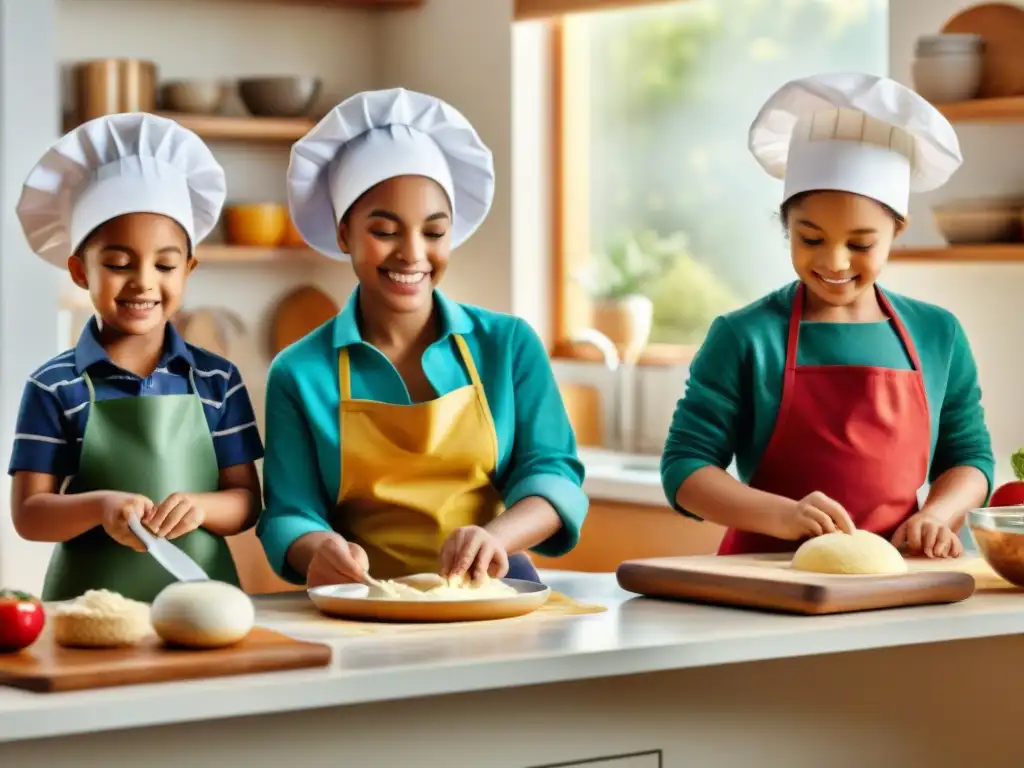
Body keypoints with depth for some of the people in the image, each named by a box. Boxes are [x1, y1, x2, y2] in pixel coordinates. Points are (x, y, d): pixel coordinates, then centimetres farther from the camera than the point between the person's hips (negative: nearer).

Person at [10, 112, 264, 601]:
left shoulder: (218, 381, 7)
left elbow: (247, 502, 6)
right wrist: (100, 505, -18)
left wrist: (201, 507, -13)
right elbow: (28, 514, -1)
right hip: (89, 604, -2)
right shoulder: (54, 387, 1)